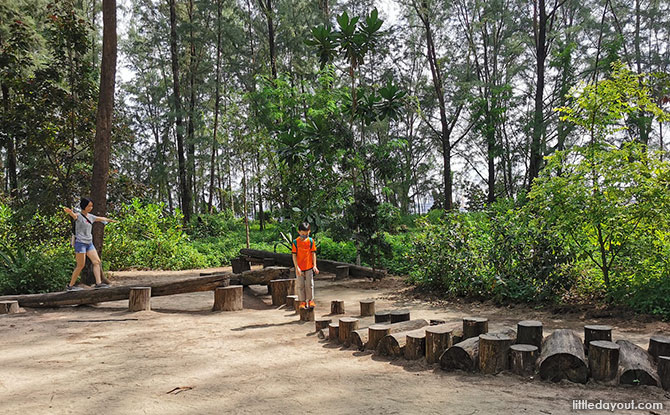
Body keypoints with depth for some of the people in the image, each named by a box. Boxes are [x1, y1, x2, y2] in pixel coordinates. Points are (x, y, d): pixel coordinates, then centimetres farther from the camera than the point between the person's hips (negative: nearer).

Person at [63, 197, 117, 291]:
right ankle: (70, 286, 4)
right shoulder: (79, 216, -9)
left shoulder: (90, 216, 14)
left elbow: (100, 218, 32)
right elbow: (73, 215, -32)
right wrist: (69, 211, -56)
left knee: (97, 261, -2)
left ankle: (98, 283, -2)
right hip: (80, 242, -8)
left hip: (89, 243, 8)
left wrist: (109, 220, 49)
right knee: (81, 265, -7)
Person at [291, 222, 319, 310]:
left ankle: (310, 300, 16)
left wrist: (314, 266, -6)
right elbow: (294, 255, -5)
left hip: (309, 267, 0)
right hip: (299, 268, 0)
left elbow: (313, 254, 0)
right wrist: (297, 267, -12)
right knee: (300, 285, 6)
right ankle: (302, 302, 16)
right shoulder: (295, 242, -6)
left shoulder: (311, 241, -2)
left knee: (310, 284, 4)